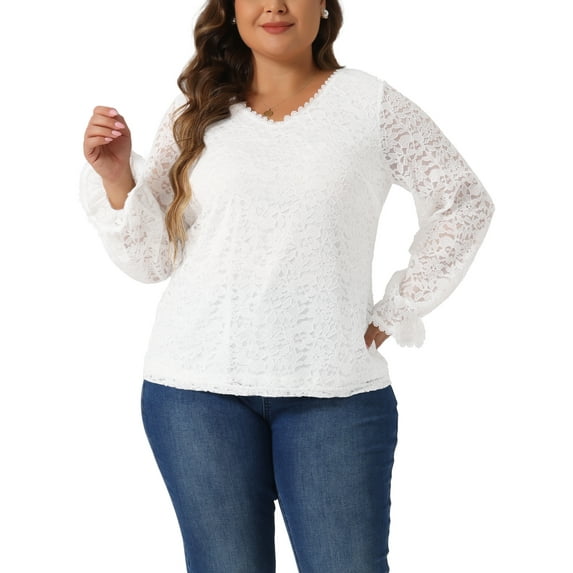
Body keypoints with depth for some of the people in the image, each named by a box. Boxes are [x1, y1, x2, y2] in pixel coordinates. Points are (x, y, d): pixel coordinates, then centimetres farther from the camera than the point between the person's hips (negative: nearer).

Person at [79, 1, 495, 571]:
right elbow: (150, 260, 8)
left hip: (334, 387, -1)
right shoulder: (196, 111, 8)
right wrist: (116, 181, -9)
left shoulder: (370, 102, 4)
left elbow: (465, 202, 8)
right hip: (199, 385, 1)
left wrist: (397, 311, 3)